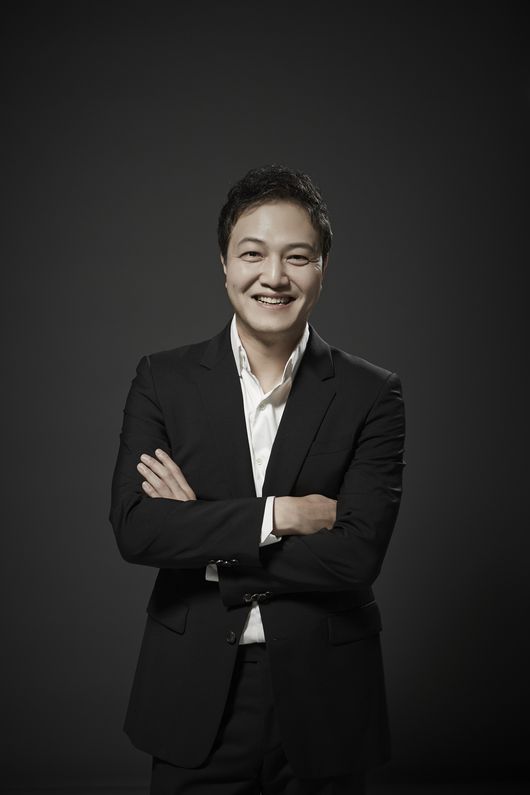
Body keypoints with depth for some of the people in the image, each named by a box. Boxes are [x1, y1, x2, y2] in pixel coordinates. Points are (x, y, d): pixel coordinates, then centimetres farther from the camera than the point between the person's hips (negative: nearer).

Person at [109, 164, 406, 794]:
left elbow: (357, 555, -14)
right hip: (194, 696, 1)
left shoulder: (372, 394, -4)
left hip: (322, 702, 0)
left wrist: (202, 539, -13)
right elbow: (133, 528, -12)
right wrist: (279, 514, -17)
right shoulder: (163, 379, 0)